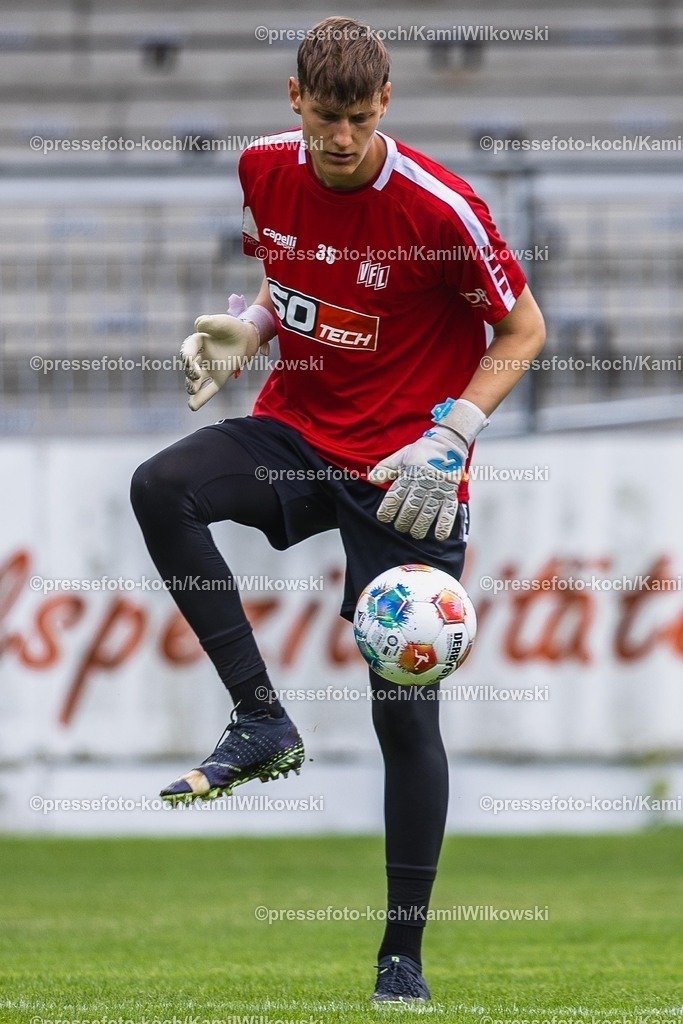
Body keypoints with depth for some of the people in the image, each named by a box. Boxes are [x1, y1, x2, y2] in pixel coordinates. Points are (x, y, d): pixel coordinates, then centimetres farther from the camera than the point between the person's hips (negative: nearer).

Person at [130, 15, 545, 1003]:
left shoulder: (440, 206, -17)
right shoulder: (266, 170, -2)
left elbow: (523, 330, -7)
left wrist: (450, 437, -18)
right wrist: (246, 328, -3)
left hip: (405, 471, -5)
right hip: (298, 430, 5)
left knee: (407, 708, -7)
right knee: (159, 487, -25)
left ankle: (403, 958, 4)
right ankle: (261, 719, -16)